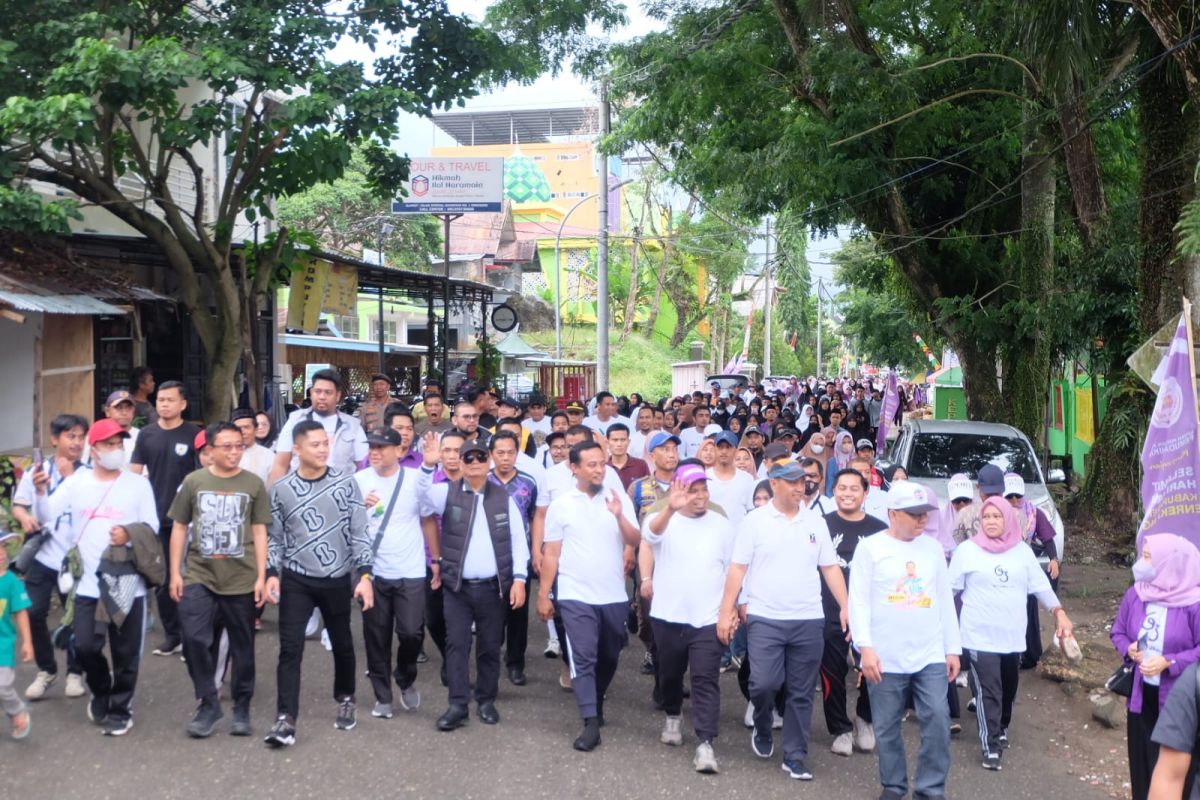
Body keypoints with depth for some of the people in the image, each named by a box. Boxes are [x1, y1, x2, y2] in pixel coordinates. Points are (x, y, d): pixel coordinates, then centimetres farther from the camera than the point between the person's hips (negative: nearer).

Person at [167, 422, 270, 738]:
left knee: (242, 646, 8)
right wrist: (175, 572, 3)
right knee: (193, 638, -10)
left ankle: (242, 708, 22)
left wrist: (261, 576, -1)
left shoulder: (253, 484, 1)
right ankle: (208, 703, 7)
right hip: (198, 577, 0)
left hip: (242, 580, 0)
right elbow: (179, 528, 7)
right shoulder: (193, 481, 3)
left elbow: (259, 532, 3)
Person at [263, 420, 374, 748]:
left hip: (338, 580, 1)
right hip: (296, 581, 0)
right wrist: (272, 573, -6)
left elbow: (359, 532, -3)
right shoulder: (280, 489, -2)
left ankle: (346, 700, 38)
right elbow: (275, 537, 5)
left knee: (342, 644, 15)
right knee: (290, 648, -7)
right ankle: (285, 720, -4)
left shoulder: (346, 482, -5)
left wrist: (364, 575, -9)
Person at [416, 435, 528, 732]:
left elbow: (518, 540, 4)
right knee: (457, 645, 0)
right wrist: (428, 465, -37)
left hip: (494, 586, 1)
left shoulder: (504, 498, 5)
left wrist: (519, 578, -4)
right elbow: (423, 491, -19)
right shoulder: (448, 492, 2)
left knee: (489, 647, 9)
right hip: (457, 586, -1)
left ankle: (486, 701, 22)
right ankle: (457, 706, 5)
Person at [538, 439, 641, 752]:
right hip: (576, 595, -2)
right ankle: (591, 724, -7)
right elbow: (551, 554, 2)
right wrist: (543, 595, 0)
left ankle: (597, 703, 38)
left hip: (614, 595, 2)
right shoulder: (561, 505, -1)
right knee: (583, 658, -8)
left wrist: (619, 516, -22)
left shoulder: (619, 498, 1)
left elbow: (636, 541, -5)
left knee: (608, 657, 15)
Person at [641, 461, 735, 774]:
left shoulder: (721, 524, 3)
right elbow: (651, 533, -31)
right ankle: (672, 717, 43)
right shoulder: (663, 518, -6)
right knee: (670, 674, 17)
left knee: (706, 680, -7)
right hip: (668, 616, 0)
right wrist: (670, 508, -51)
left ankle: (705, 744, -8)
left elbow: (732, 568, 9)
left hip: (708, 618, 0)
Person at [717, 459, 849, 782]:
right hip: (765, 619, -3)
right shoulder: (755, 520, -3)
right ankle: (762, 730, 22)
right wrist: (726, 612, -7)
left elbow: (830, 567, 9)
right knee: (763, 684, -9)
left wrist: (846, 606, -1)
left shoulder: (816, 521, 5)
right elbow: (738, 568, -3)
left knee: (801, 693, 6)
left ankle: (795, 756, 18)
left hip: (809, 620, 3)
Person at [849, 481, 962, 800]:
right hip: (886, 657, -3)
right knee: (887, 727, 6)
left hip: (931, 655, 3)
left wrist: (953, 648, 11)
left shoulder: (933, 548, 10)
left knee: (938, 720, -4)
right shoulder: (870, 548, -3)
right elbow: (859, 601, -7)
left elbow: (945, 601, 14)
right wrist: (865, 647, -15)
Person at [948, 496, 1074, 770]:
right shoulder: (967, 550, -4)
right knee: (988, 692, -8)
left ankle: (1001, 729, 39)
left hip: (1013, 636, 4)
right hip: (980, 637, -4)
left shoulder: (1023, 551, 7)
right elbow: (950, 589, -1)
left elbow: (1040, 586, 9)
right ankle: (991, 746, -1)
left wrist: (1059, 612, -1)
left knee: (1008, 689, 17)